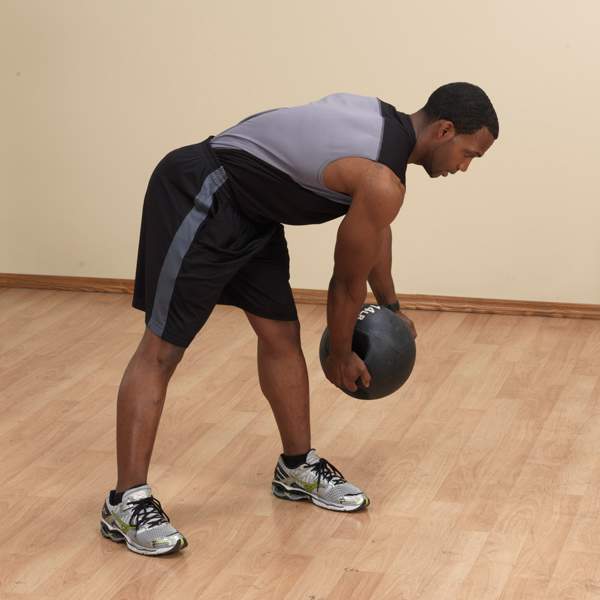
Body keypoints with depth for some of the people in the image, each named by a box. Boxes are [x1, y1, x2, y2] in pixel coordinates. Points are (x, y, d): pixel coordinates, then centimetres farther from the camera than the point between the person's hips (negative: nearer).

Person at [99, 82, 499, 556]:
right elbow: (349, 281, -8)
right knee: (162, 349, -11)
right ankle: (126, 503, -11)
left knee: (281, 335, 12)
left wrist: (391, 306, 34)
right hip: (198, 197, -11)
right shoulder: (382, 182, -21)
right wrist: (341, 356, 9)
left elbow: (376, 232, 25)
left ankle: (298, 468, 24)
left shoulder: (387, 123, 7)